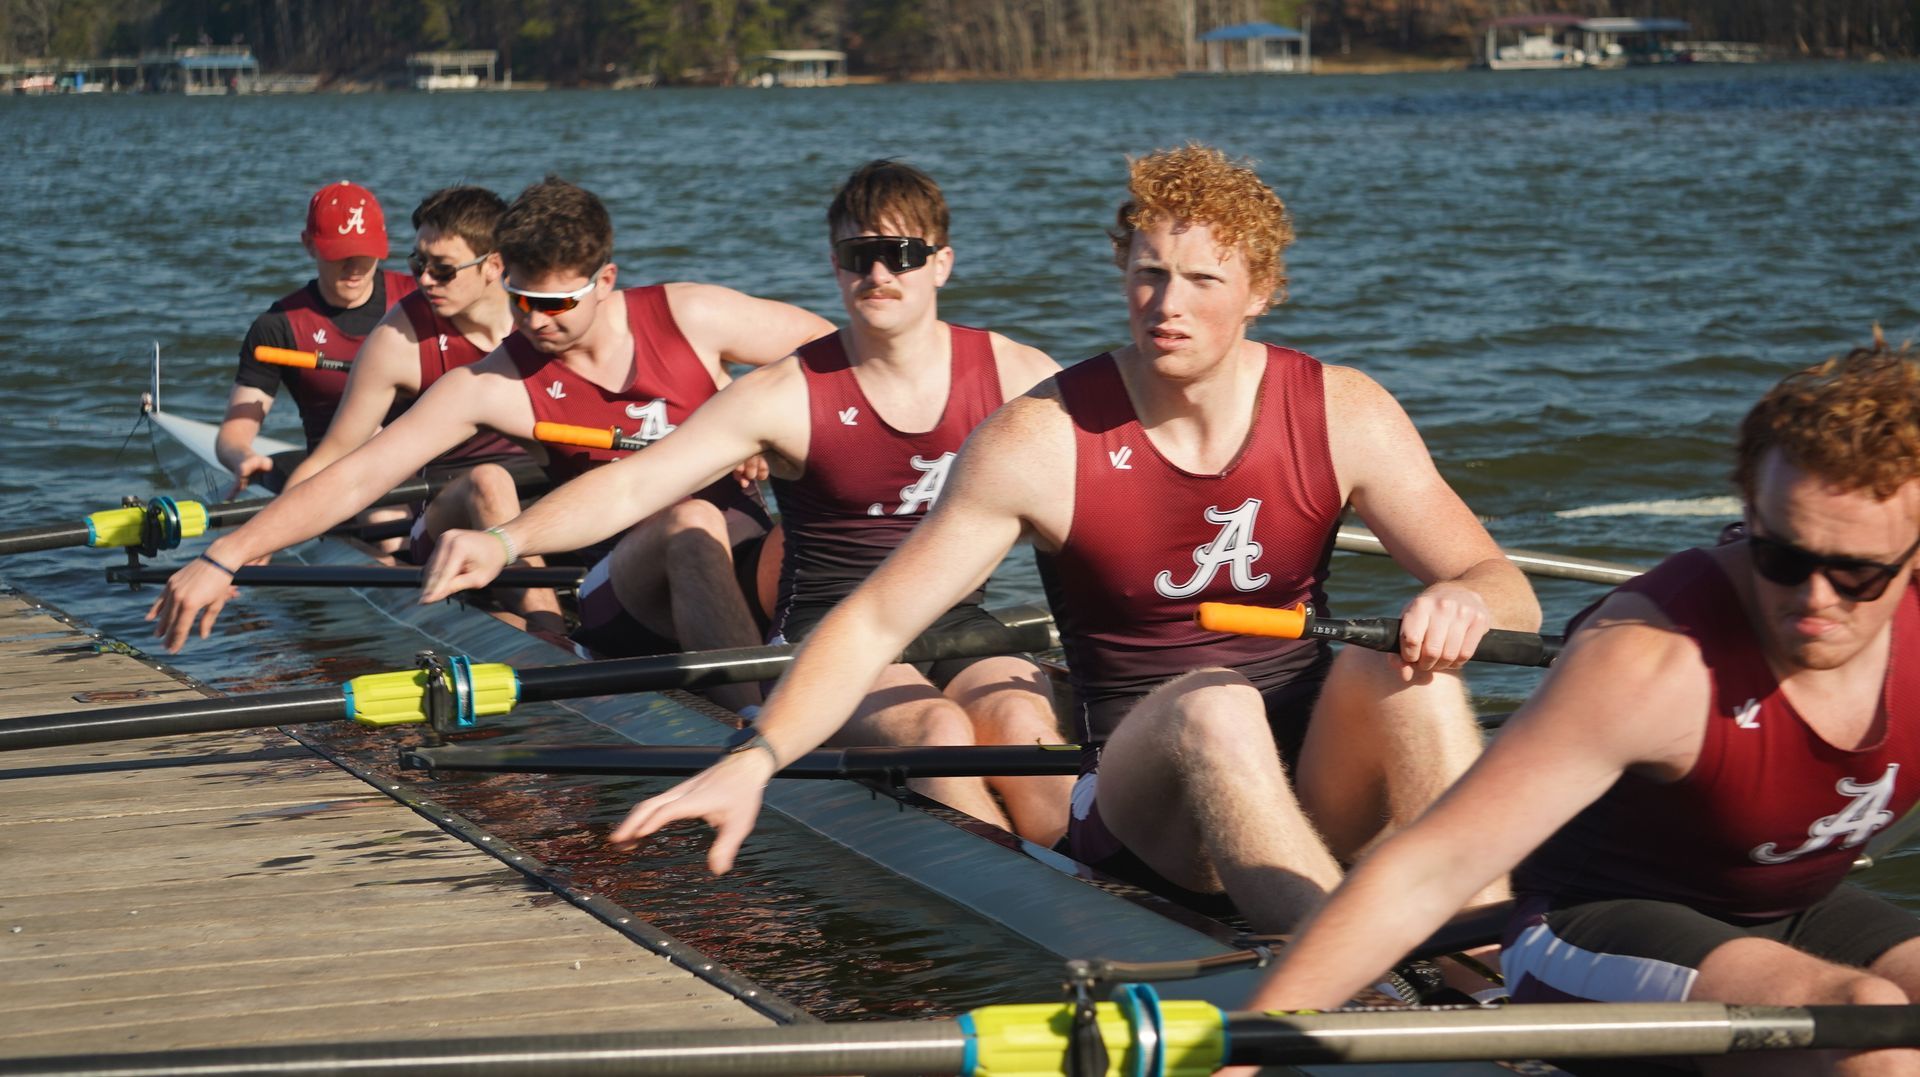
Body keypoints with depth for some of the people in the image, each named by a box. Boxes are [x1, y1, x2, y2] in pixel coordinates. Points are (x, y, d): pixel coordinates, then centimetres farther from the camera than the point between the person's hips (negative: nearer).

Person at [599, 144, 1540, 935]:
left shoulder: (1341, 416, -1)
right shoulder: (1045, 440, -7)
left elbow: (1511, 592, 0)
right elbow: (874, 621, -6)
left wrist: (1464, 598, -26)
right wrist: (755, 760, -20)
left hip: (1319, 769, 2)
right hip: (1144, 784, -2)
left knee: (1404, 671, -30)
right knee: (1212, 704, -36)